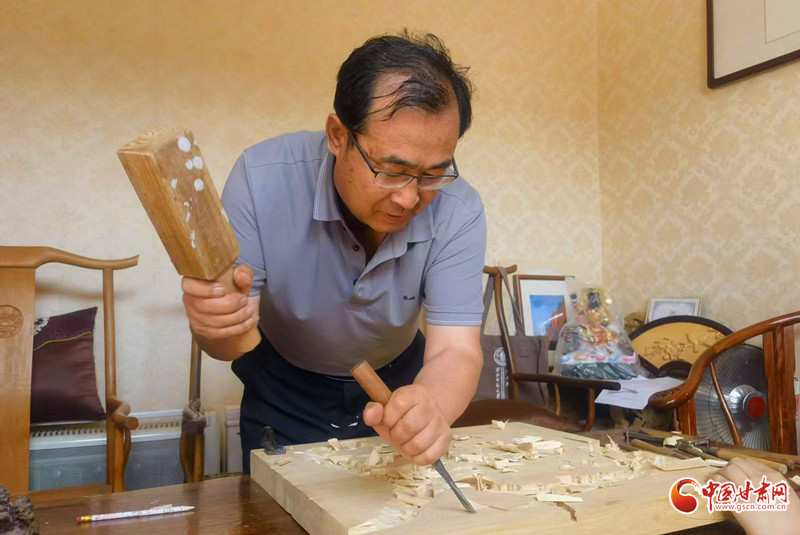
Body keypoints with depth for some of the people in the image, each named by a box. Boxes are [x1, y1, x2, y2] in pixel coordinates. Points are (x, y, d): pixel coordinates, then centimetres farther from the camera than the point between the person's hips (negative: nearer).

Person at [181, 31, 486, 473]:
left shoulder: (458, 213, -24)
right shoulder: (263, 179, -26)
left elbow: (454, 350, -28)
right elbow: (231, 344, -21)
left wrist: (430, 405, -50)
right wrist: (216, 322, -45)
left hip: (396, 388, 2)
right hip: (285, 397, -1)